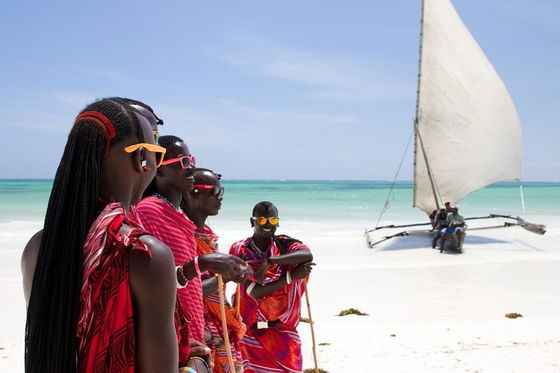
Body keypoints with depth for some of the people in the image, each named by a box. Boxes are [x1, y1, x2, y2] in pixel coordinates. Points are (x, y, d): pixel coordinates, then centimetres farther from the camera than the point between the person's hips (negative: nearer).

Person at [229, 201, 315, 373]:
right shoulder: (240, 250, -4)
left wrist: (269, 261, -30)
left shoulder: (285, 245, 1)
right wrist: (290, 276, -20)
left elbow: (308, 255, -24)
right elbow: (253, 291, -15)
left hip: (282, 331, 1)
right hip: (251, 331, -1)